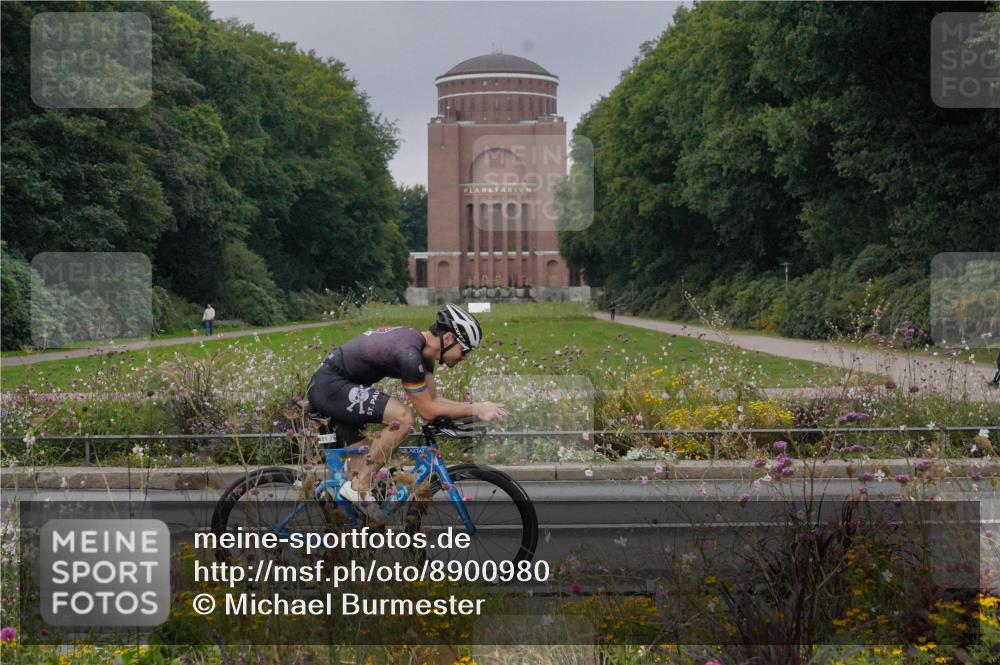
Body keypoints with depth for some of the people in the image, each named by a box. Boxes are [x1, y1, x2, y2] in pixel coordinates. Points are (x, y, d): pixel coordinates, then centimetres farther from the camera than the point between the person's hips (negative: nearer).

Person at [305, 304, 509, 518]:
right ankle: (359, 487, -14)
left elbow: (432, 400, 12)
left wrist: (477, 407, 2)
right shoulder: (409, 353, -25)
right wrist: (475, 409, -16)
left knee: (359, 466, 8)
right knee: (402, 417, -23)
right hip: (330, 386, -11)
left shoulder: (422, 346, 6)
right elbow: (427, 410, -20)